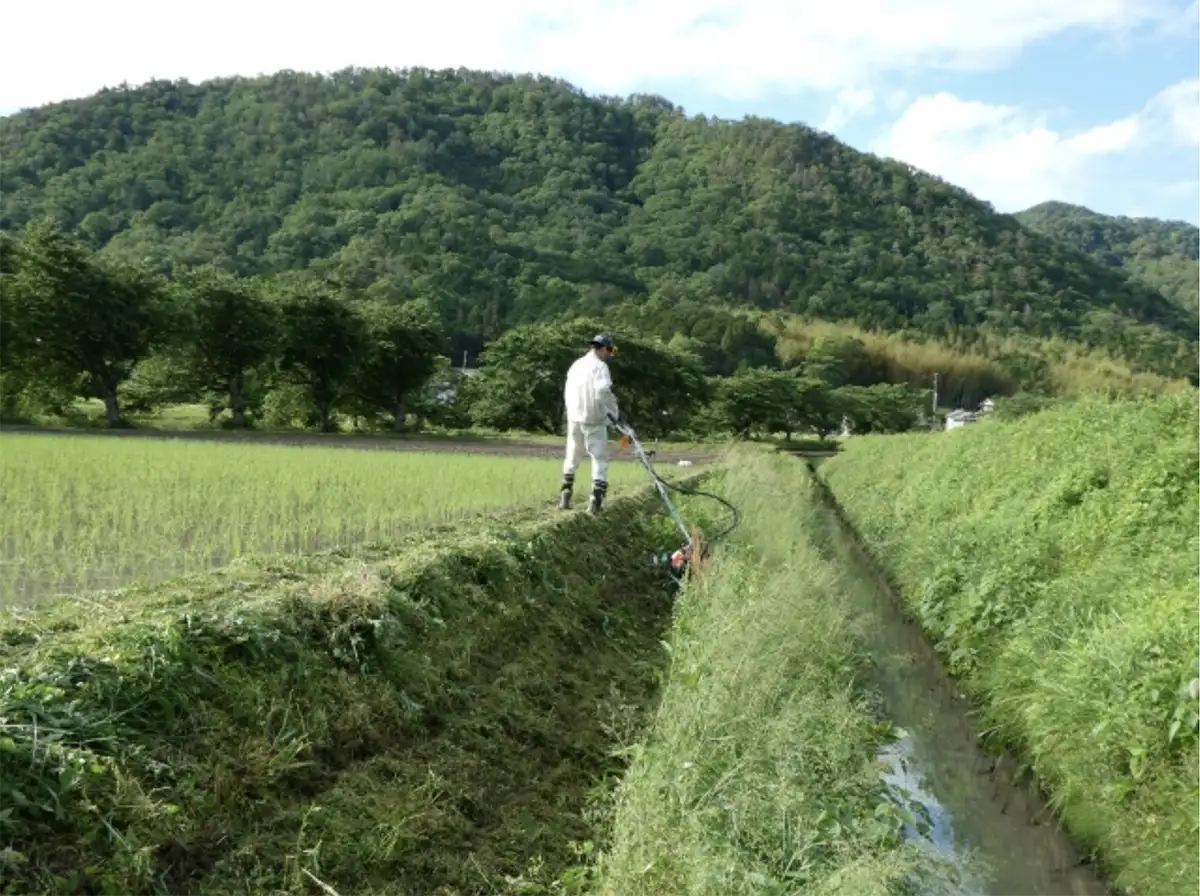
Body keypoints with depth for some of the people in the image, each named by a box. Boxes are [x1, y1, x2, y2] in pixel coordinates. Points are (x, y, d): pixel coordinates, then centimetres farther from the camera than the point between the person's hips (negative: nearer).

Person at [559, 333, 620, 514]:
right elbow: (603, 393, -22)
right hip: (594, 420, -6)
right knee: (600, 459, 0)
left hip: (574, 418, 6)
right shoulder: (599, 366, -10)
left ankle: (565, 496, 18)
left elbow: (567, 392, 16)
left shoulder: (576, 365, 12)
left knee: (572, 458, 17)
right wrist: (615, 413, -12)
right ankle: (596, 500, -8)